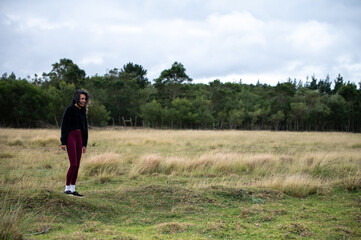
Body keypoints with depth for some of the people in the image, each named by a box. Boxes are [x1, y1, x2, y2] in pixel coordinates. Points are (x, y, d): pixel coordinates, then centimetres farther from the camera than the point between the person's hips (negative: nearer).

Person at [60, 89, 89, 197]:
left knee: (77, 165, 5)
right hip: (70, 137, -7)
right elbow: (64, 126, -12)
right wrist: (63, 142, -15)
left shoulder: (83, 111, 11)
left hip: (79, 137, 7)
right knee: (73, 164, -11)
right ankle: (67, 188, 3)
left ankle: (73, 189, 11)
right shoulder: (69, 109, -10)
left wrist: (84, 144, 12)